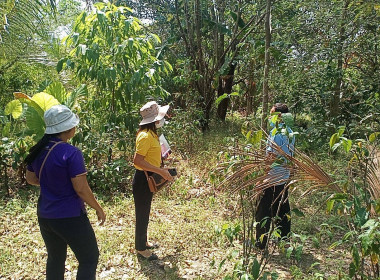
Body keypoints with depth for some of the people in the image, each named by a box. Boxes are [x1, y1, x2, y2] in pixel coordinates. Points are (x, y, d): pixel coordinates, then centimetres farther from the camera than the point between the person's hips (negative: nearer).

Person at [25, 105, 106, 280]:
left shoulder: (38, 150, 0)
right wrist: (99, 209, -7)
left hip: (44, 216, 8)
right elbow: (81, 189, -20)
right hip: (70, 217, -7)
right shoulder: (71, 153, -22)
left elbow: (30, 179, 13)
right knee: (89, 259, 10)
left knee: (55, 259, 24)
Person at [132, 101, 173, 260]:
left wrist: (161, 170, 11)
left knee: (145, 213, 23)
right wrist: (161, 171, -28)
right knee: (142, 214, 5)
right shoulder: (145, 136, -23)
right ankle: (140, 248, 22)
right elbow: (137, 161, -29)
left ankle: (143, 242, 40)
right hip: (143, 179, -10)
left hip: (149, 178, 10)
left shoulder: (151, 134, 8)